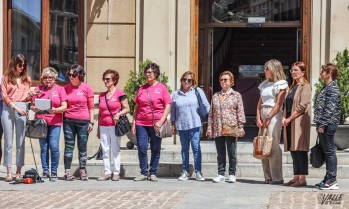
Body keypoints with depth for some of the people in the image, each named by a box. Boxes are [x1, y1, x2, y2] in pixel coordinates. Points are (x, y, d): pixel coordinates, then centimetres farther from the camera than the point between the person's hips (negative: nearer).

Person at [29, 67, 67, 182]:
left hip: (55, 122, -2)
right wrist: (35, 108, -10)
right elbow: (32, 105, 12)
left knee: (54, 146, -9)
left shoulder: (60, 89, 8)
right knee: (43, 147, 0)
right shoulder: (38, 89, 13)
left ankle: (54, 172, 0)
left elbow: (64, 107, 2)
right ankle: (45, 172, 5)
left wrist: (55, 110, -17)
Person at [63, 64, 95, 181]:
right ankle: (67, 172, 0)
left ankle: (83, 171, 9)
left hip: (83, 121, -2)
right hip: (68, 121, 2)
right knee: (69, 146, 0)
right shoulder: (66, 88, 9)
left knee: (82, 147, 2)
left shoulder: (86, 88, 1)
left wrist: (91, 122, -1)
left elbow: (91, 106, 3)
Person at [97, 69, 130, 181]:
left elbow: (127, 109, -2)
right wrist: (98, 129, 16)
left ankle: (116, 173, 4)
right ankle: (107, 172, 7)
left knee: (115, 149, -1)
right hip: (103, 126, 5)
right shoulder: (102, 95, 14)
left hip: (114, 125, -5)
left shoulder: (119, 93, -3)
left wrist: (119, 114, -21)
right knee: (105, 150, 4)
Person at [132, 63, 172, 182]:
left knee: (155, 149, 3)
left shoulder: (161, 88, 2)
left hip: (156, 124, -3)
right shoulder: (142, 89, 12)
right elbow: (136, 107, 15)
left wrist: (161, 121, -12)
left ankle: (153, 173, 12)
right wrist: (134, 123, 7)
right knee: (142, 148, -2)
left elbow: (168, 106, -2)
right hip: (141, 124, 3)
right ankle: (144, 173, 8)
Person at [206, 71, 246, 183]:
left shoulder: (236, 95, 5)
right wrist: (209, 127, 6)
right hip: (218, 129, 3)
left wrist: (241, 126, -6)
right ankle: (221, 174, 11)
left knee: (232, 153, 1)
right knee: (220, 153, 6)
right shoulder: (215, 96, 14)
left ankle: (232, 175, 8)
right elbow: (211, 113, 13)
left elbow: (240, 112, 1)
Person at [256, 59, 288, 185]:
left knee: (273, 146, -11)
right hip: (263, 115, 7)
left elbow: (278, 104, -9)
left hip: (274, 115, -7)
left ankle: (277, 177, -9)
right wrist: (258, 117, 1)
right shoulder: (265, 84, 19)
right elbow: (260, 102, 13)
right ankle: (268, 177, 9)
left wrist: (268, 118, -14)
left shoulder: (281, 84, -1)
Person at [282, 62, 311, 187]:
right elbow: (287, 104, 20)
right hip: (290, 123, 9)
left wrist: (289, 119, -13)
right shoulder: (293, 87, 21)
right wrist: (284, 117, 3)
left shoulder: (305, 86, -6)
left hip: (300, 122, -8)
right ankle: (296, 177, 10)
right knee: (293, 150, 7)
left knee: (300, 150, -9)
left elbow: (302, 106, -14)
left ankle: (302, 179, -9)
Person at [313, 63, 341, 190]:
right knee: (326, 151, 12)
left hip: (328, 124, -10)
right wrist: (319, 125, 18)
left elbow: (330, 108, -19)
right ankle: (328, 179, 17)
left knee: (329, 151, -7)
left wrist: (322, 125, -20)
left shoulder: (333, 88, -13)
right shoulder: (328, 87, 17)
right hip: (324, 125, 10)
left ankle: (332, 181, -5)